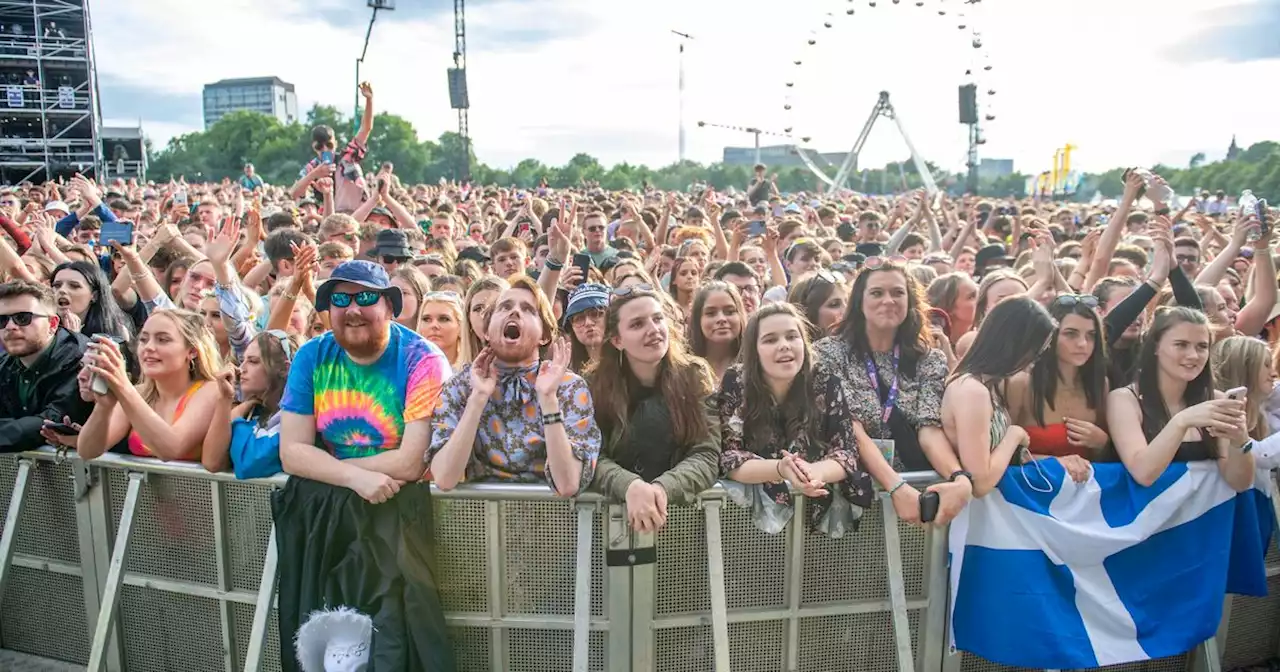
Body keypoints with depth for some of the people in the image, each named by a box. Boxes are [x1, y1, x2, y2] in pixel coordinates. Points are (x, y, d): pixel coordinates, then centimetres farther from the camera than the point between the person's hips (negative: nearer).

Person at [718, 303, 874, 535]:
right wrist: (780, 469, -32)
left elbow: (847, 451, -7)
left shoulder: (826, 385, -6)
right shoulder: (735, 385, -11)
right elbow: (727, 457, -14)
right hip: (754, 500, -3)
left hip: (818, 500, 3)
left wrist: (815, 471, -30)